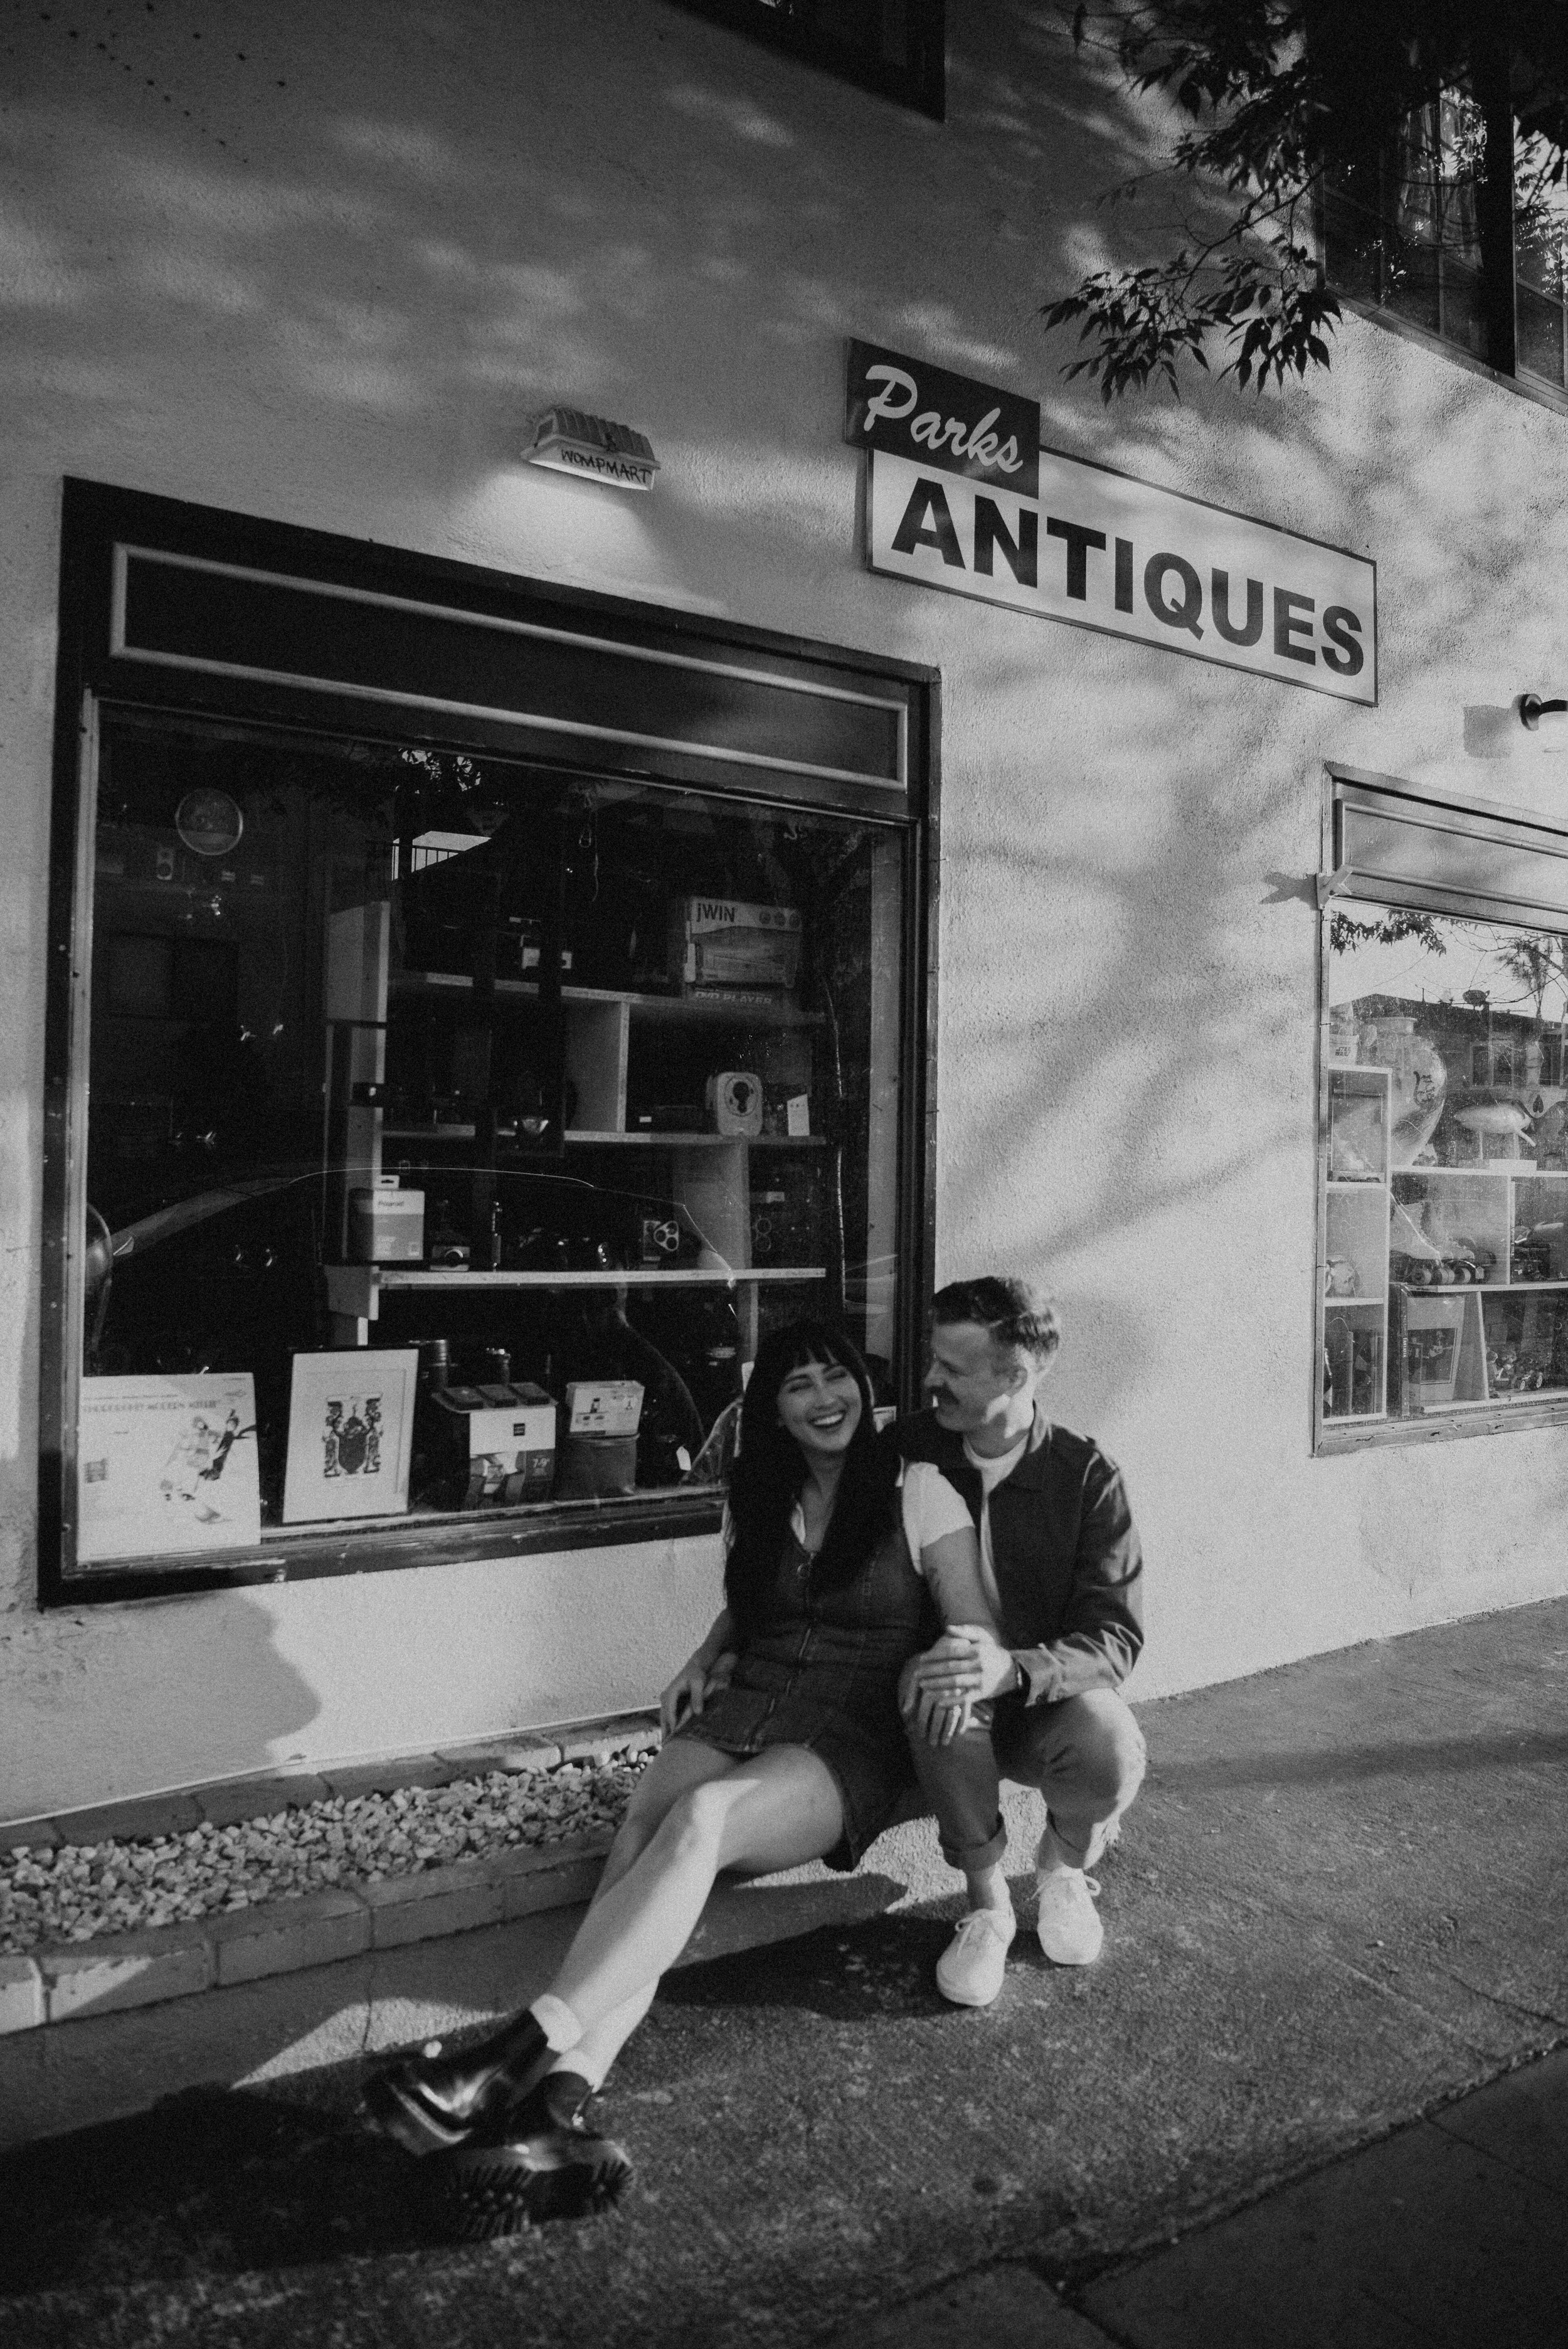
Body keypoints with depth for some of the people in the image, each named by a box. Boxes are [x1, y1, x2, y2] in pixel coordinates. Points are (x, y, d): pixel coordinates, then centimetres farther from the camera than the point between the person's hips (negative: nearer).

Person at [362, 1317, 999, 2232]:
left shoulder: (918, 1492, 1)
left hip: (853, 1741, -4)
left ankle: (527, 2048, -47)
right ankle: (564, 2101, -47)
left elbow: (980, 1636, -2)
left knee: (700, 1817, -35)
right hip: (744, 1710, 5)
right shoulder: (758, 1502, 17)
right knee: (645, 1828, -29)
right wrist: (705, 1660, 12)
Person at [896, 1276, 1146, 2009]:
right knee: (940, 1692, -35)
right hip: (946, 1723, 1)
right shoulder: (911, 1453, -6)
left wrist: (1015, 1668, -40)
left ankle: (1064, 1864, 5)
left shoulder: (1086, 1476, -12)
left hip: (1049, 1704, -1)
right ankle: (986, 1901, -10)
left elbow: (1115, 1638, -19)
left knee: (1109, 1748, -34)